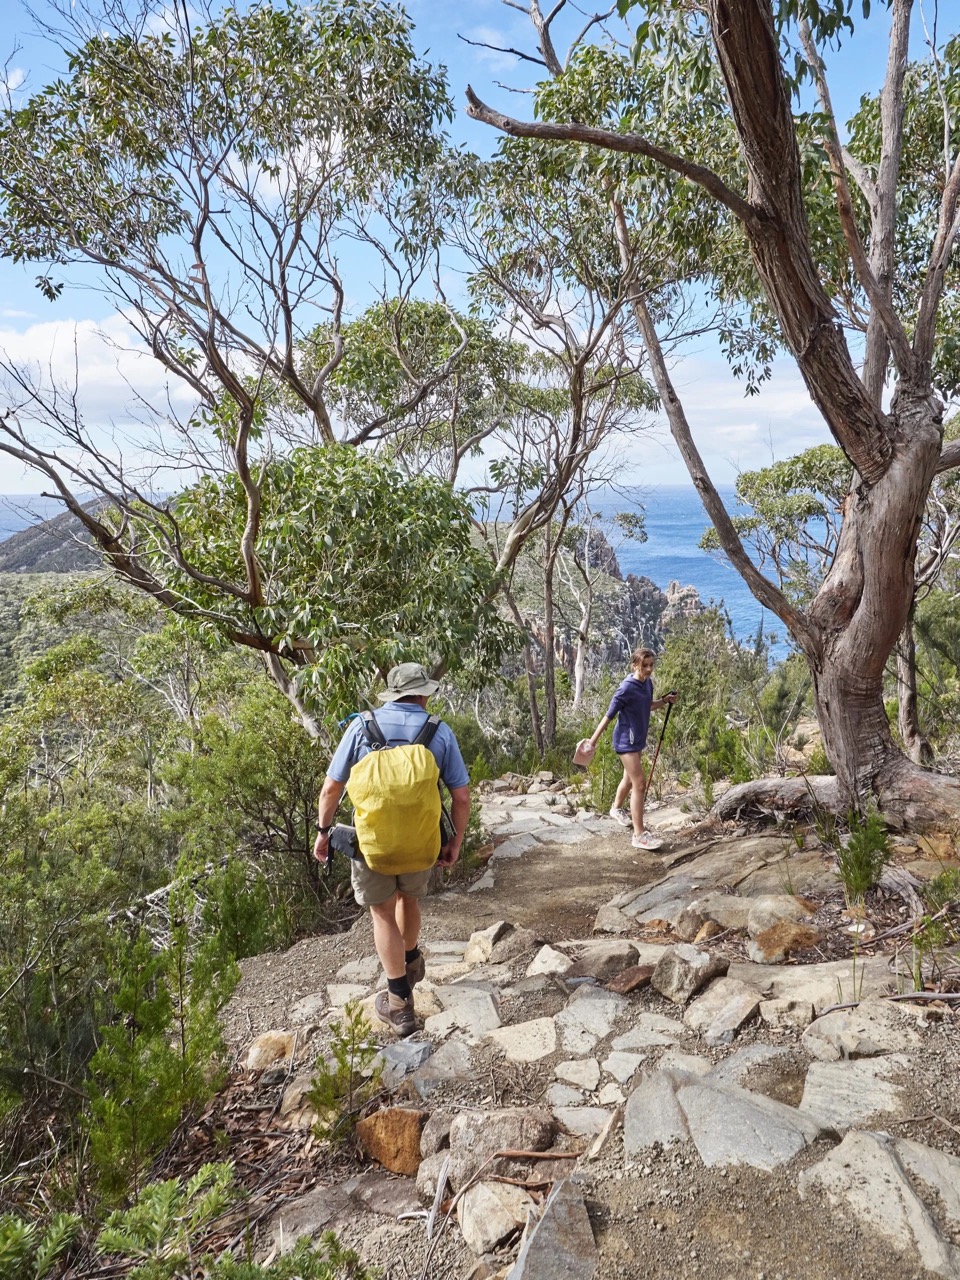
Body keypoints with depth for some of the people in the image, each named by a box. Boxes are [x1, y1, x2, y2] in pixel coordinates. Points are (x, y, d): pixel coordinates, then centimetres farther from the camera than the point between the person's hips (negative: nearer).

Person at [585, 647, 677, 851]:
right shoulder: (627, 688, -24)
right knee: (640, 783, -11)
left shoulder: (648, 683, 0)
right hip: (626, 741, -9)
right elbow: (609, 715, -20)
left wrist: (665, 700, 1)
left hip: (637, 739, 9)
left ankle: (617, 809, 51)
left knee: (630, 778, 25)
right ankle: (639, 835, -6)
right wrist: (593, 740, -18)